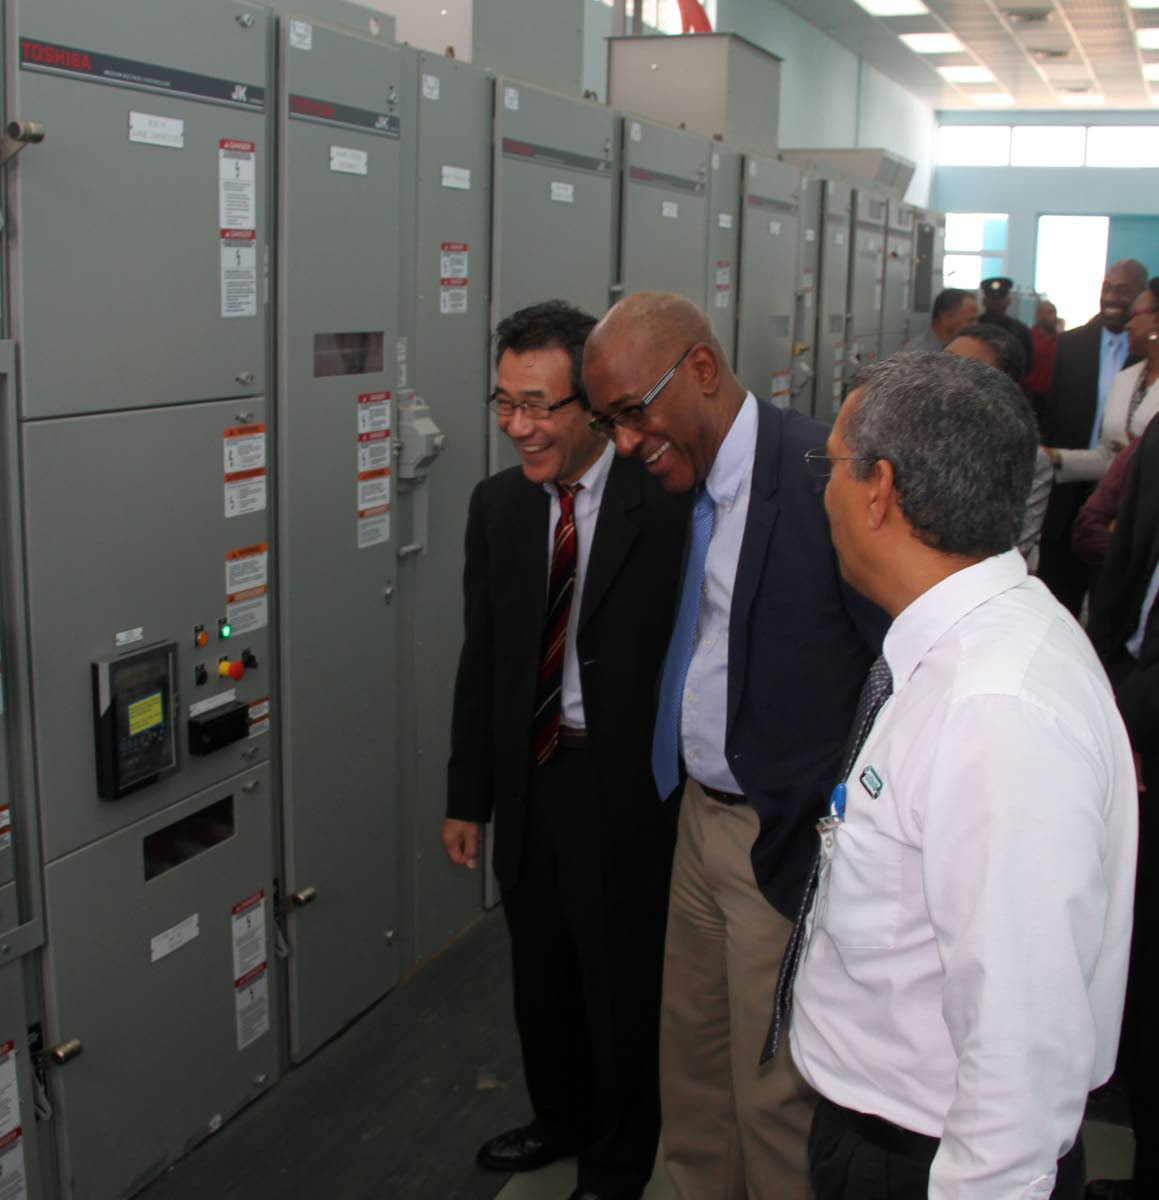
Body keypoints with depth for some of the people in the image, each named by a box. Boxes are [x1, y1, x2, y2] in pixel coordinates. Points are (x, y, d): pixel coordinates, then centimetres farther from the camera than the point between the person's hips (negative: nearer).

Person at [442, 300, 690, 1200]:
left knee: (621, 984, 12)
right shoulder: (498, 506, 3)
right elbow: (481, 661, 7)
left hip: (624, 786, -5)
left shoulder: (667, 507, -16)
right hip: (529, 778, 6)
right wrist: (468, 798, 9)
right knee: (541, 973, 23)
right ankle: (561, 1119, 50)